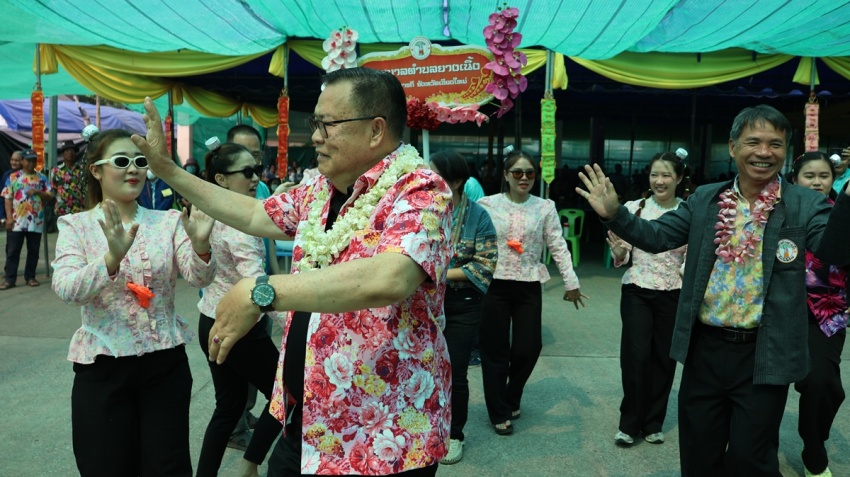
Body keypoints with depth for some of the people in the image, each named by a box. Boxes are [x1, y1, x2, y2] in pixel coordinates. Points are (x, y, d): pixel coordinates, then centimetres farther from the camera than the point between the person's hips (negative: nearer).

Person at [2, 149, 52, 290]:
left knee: (33, 251, 7)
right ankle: (10, 279, 7)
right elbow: (7, 198, 1)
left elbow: (49, 197, 3)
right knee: (12, 251, 2)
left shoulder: (42, 178, 7)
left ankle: (30, 277, 17)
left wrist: (37, 191, -15)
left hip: (36, 222, 1)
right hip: (17, 222, -1)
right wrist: (9, 217, -7)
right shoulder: (13, 177, 4)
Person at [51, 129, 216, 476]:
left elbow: (199, 277, -12)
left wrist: (200, 245, -34)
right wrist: (112, 258, -36)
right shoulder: (76, 226, -2)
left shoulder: (168, 221, 0)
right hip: (103, 366, -1)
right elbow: (66, 290, -18)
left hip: (165, 361, 1)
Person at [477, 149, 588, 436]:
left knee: (529, 348, 3)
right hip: (494, 286, -1)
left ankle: (510, 399, 32)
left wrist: (571, 281, 0)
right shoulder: (487, 204, -1)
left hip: (529, 287, 2)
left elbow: (558, 246, 2)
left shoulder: (545, 207, 3)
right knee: (495, 350, 5)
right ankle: (499, 413, 22)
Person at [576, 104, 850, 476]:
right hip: (705, 348, 3)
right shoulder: (704, 199, 2)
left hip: (764, 356, -2)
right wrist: (614, 213, -13)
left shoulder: (805, 205, -5)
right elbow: (656, 236, 3)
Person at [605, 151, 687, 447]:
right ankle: (629, 424, 13)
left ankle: (652, 423, 27)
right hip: (637, 292, -1)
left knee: (664, 359, 9)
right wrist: (617, 250, -21)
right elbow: (623, 258, 1)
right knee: (635, 357, -6)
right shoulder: (633, 208, -2)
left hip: (673, 295, 1)